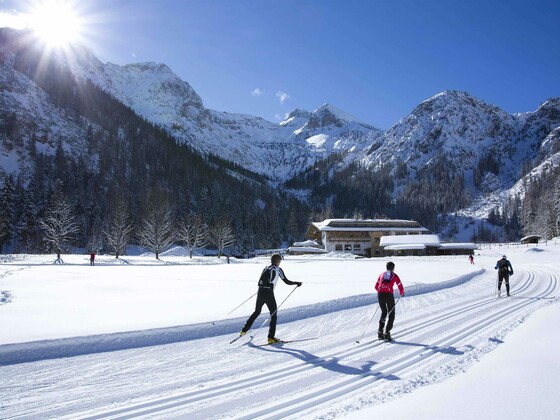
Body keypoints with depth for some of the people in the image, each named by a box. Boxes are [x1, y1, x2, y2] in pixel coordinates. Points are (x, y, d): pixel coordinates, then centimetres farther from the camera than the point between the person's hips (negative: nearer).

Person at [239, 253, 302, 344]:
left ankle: (244, 330, 25)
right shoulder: (278, 269, -2)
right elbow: (286, 281, -1)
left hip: (260, 292, 6)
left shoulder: (266, 268, 13)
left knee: (257, 312, 23)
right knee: (273, 315, 7)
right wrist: (296, 283, 13)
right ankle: (271, 337, 1)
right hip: (269, 293, -6)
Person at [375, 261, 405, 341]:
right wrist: (402, 293, 27)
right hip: (389, 295, -4)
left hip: (380, 295, 4)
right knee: (391, 314, 9)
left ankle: (380, 331, 12)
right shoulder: (394, 275, 10)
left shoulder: (381, 274, 19)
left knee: (383, 312, 22)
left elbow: (376, 287, 21)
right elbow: (400, 287, 5)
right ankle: (387, 332, -3)